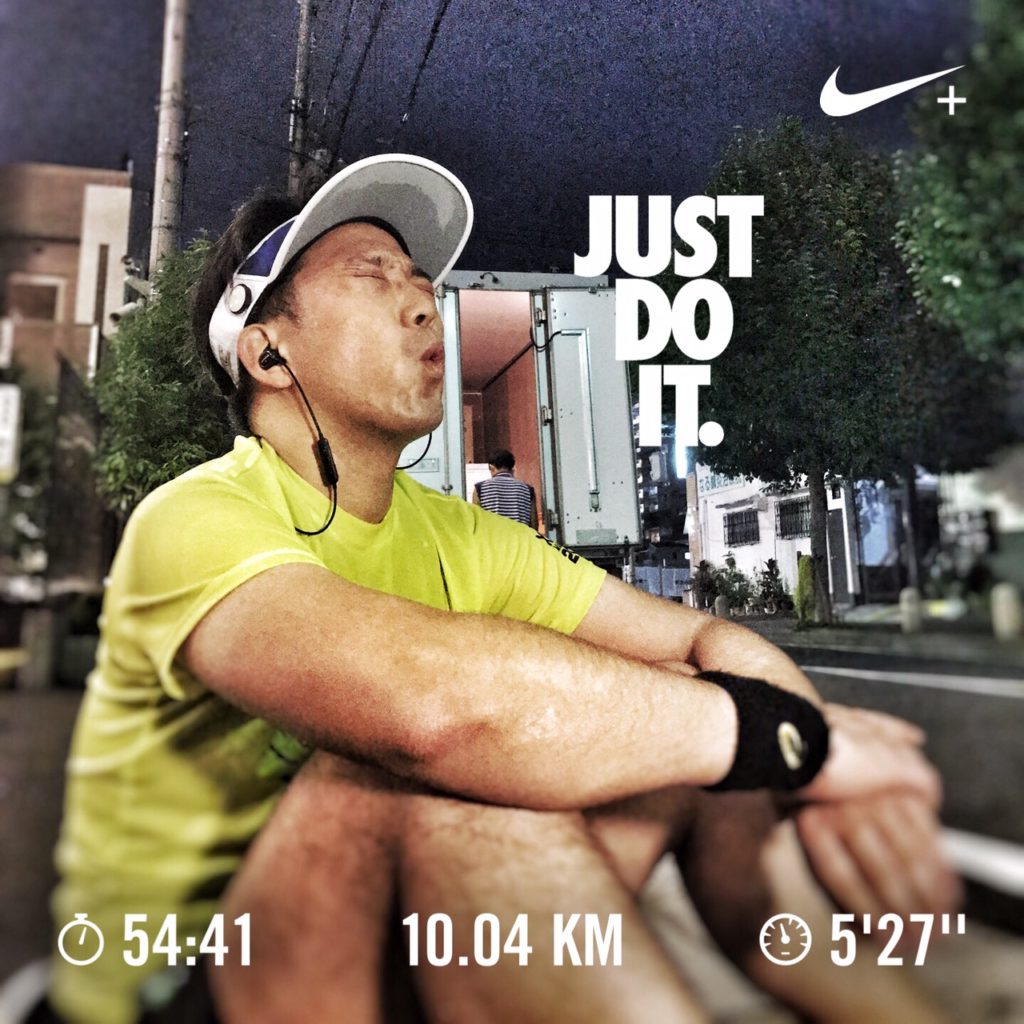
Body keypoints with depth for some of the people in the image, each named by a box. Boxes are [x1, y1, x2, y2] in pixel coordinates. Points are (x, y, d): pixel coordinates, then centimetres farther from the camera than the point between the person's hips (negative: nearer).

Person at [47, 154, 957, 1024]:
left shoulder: (463, 539, 1)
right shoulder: (194, 522, -19)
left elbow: (707, 638, -1)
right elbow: (426, 696, -39)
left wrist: (833, 758, -22)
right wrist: (795, 732, -28)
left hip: (405, 951, 6)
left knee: (695, 716, -6)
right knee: (445, 752, -35)